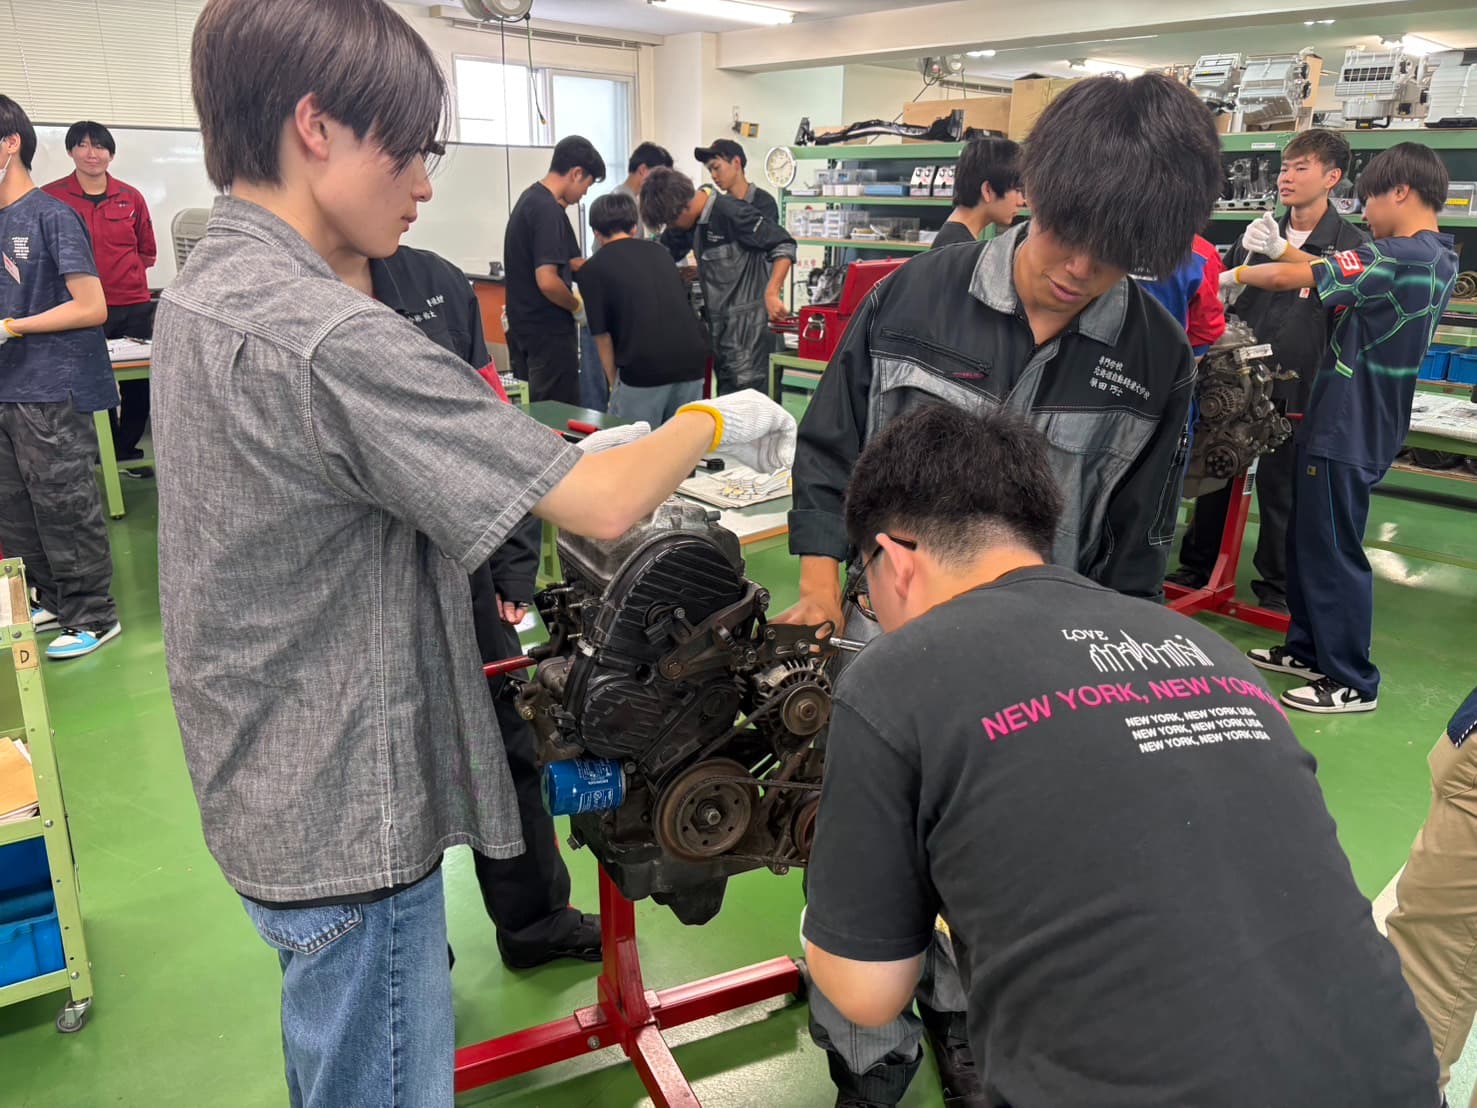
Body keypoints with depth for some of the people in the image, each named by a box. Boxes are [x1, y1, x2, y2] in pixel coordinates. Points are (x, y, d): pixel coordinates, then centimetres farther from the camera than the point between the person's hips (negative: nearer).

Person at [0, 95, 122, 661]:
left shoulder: (52, 216, -11)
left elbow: (91, 307, -15)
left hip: (52, 390, -8)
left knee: (64, 507, -1)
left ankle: (94, 615, 11)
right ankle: (52, 601, 28)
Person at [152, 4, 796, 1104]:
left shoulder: (202, 290, 4)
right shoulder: (325, 336, -28)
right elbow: (604, 506, -27)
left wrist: (563, 457, 1)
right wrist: (713, 421, -8)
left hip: (263, 786, 10)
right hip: (347, 817, -10)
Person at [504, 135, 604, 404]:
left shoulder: (531, 198, 11)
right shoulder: (548, 210, -19)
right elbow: (547, 280, -26)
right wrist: (577, 307, -10)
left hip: (524, 328, 10)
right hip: (549, 332, -10)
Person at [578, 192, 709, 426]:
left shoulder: (593, 269, 5)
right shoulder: (659, 251, 20)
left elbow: (602, 336, 6)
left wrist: (614, 383, 19)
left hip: (644, 370, -5)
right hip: (692, 361, 5)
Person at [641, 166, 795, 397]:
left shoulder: (729, 212, -16)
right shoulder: (696, 224, 11)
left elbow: (783, 245, -20)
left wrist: (771, 293, -27)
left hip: (747, 323, -9)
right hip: (719, 324, 9)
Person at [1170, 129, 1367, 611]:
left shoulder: (1350, 244, -3)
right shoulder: (1261, 234, 9)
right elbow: (1223, 301, 15)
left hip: (1295, 389, -4)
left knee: (1281, 487, 7)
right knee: (1216, 476, 11)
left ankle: (1276, 584, 22)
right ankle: (1196, 566, 26)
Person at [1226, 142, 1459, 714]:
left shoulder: (1396, 256, -20)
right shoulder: (1437, 258, 11)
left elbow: (1293, 278, -16)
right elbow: (1338, 273, 18)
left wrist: (1237, 275, 0)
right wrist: (1281, 248, 11)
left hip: (1345, 431, -10)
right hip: (1363, 425, 10)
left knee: (1333, 552, -1)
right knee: (1308, 541, 18)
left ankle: (1353, 682, 9)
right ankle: (1308, 649, 30)